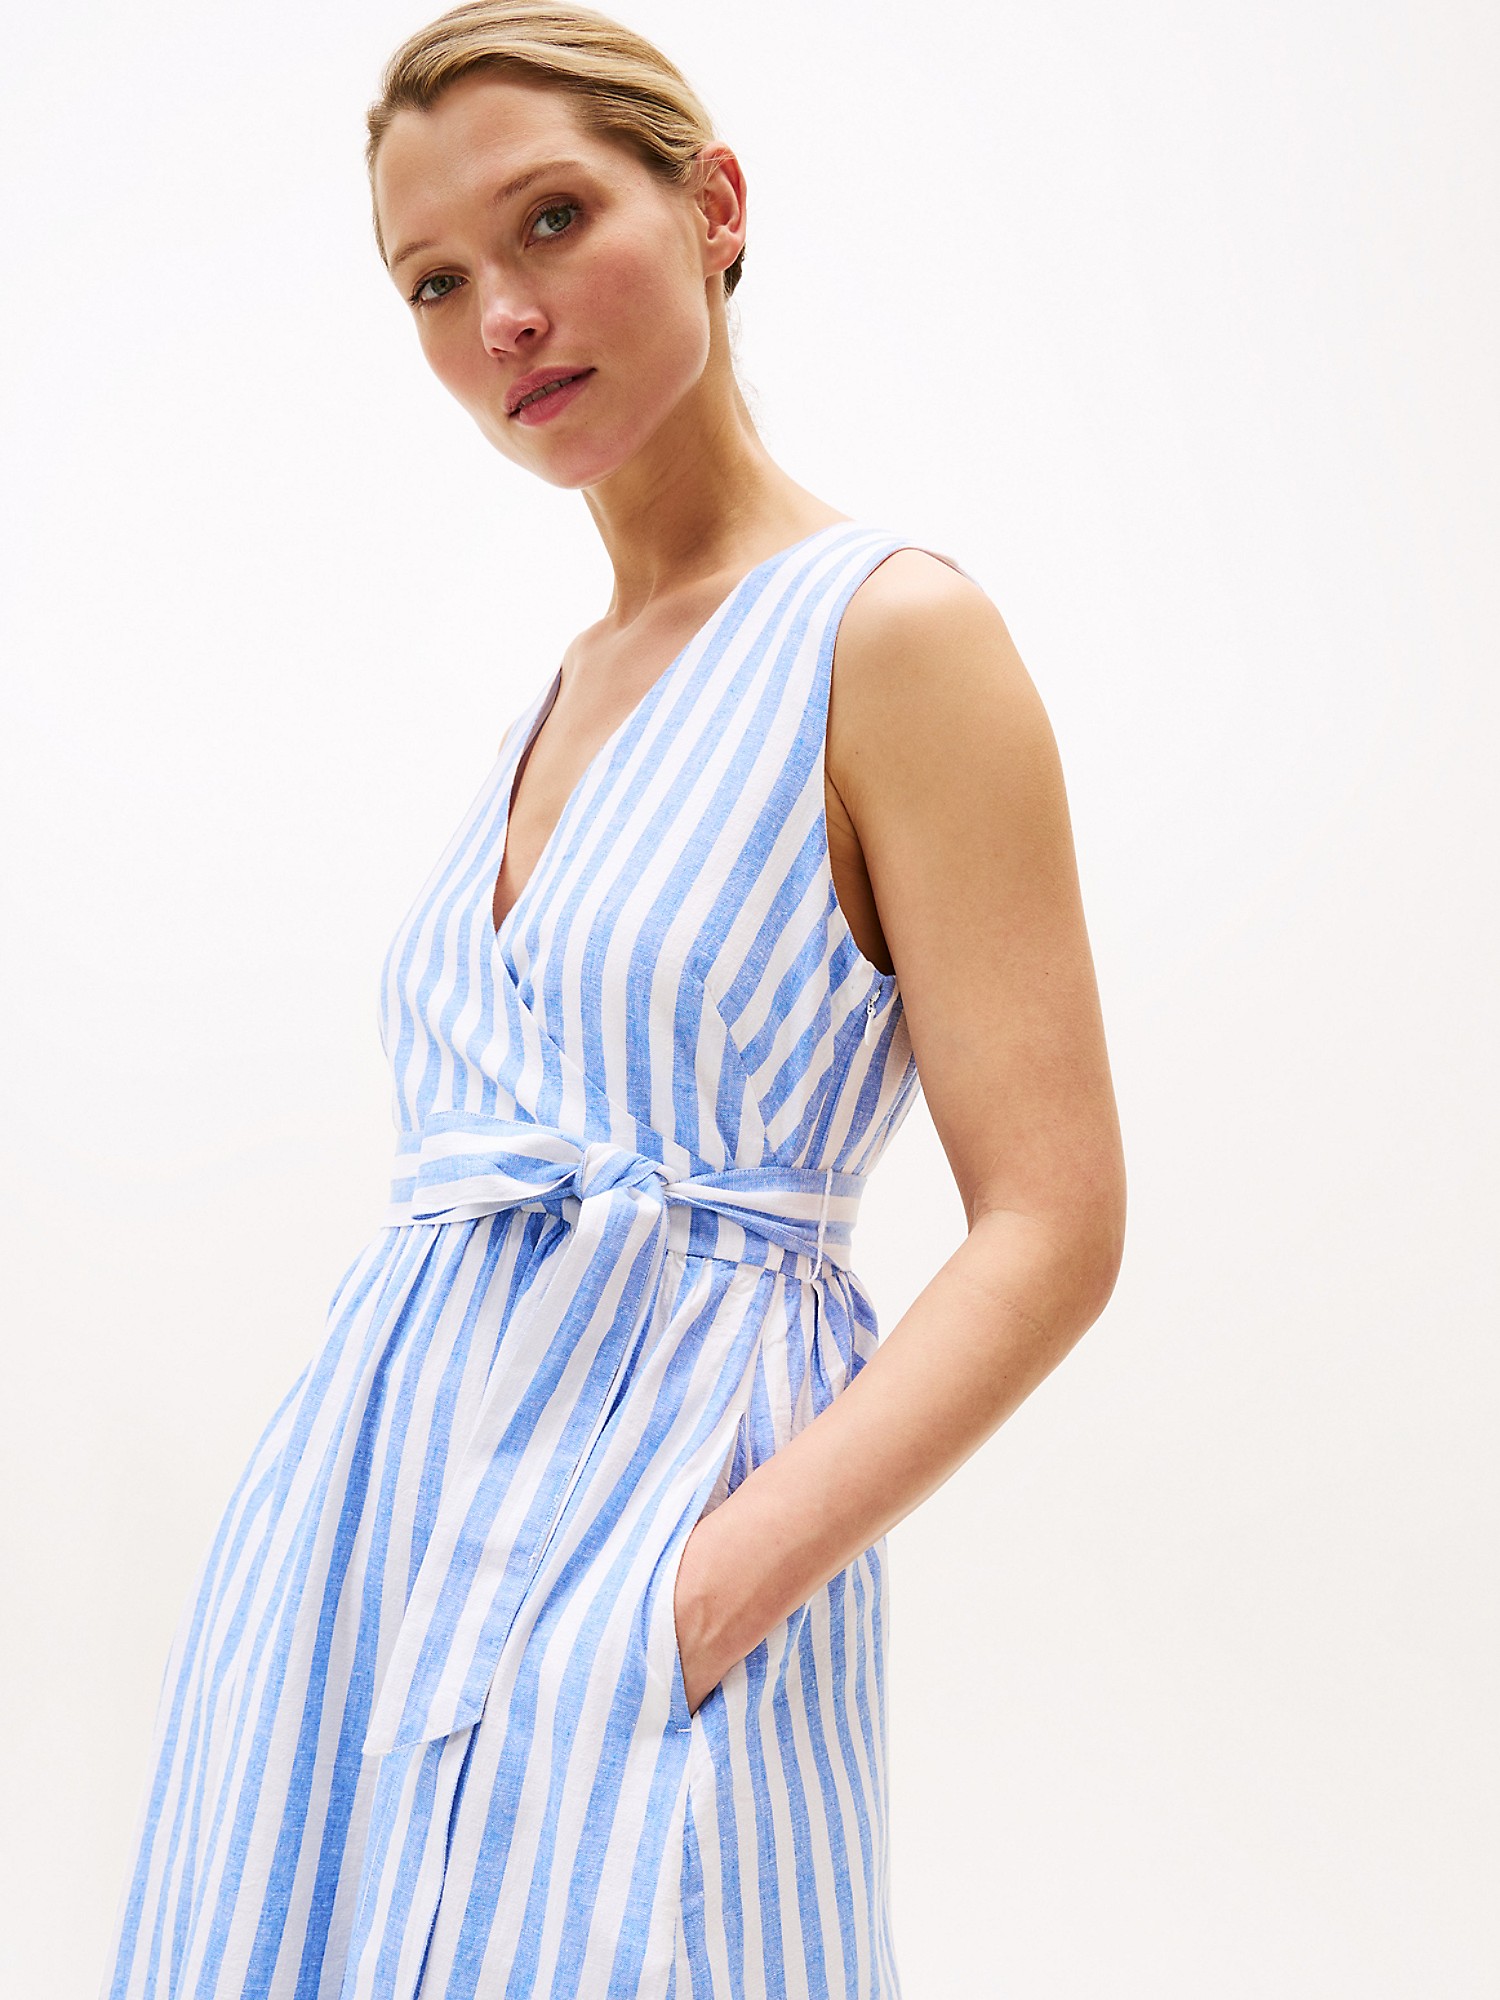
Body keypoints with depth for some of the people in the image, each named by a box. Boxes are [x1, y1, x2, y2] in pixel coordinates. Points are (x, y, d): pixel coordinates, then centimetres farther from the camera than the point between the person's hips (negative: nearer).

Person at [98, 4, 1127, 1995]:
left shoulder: (892, 630, -7)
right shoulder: (563, 691, 14)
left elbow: (1052, 1232, -12)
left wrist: (710, 1589, -20)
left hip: (665, 1511, -6)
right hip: (366, 1520, 7)